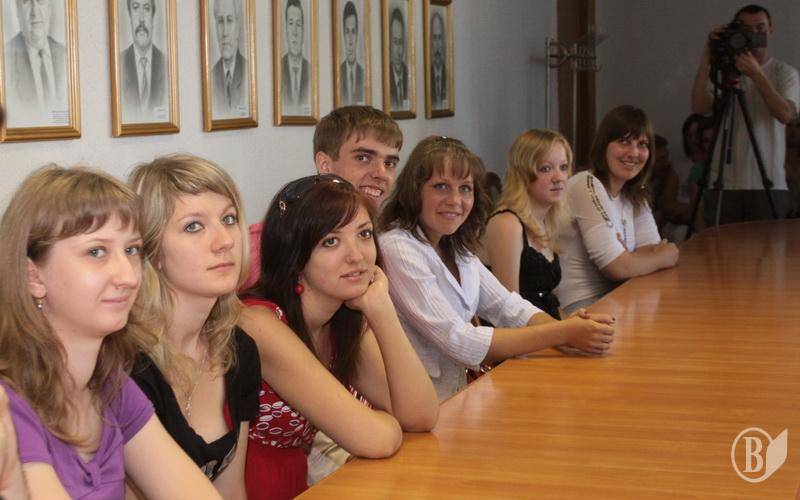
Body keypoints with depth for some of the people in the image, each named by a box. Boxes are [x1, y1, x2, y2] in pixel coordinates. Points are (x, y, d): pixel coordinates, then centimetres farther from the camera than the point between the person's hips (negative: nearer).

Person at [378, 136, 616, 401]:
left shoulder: (456, 247, 10)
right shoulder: (399, 250, -17)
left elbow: (508, 306, 8)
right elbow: (460, 342, -21)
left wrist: (566, 329, -13)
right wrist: (563, 333, -22)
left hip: (457, 394, 8)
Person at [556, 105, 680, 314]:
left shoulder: (634, 193, 11)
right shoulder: (588, 187, -16)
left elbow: (654, 248, 5)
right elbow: (618, 268, -19)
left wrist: (625, 256, -16)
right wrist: (664, 257, -2)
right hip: (581, 308, -8)